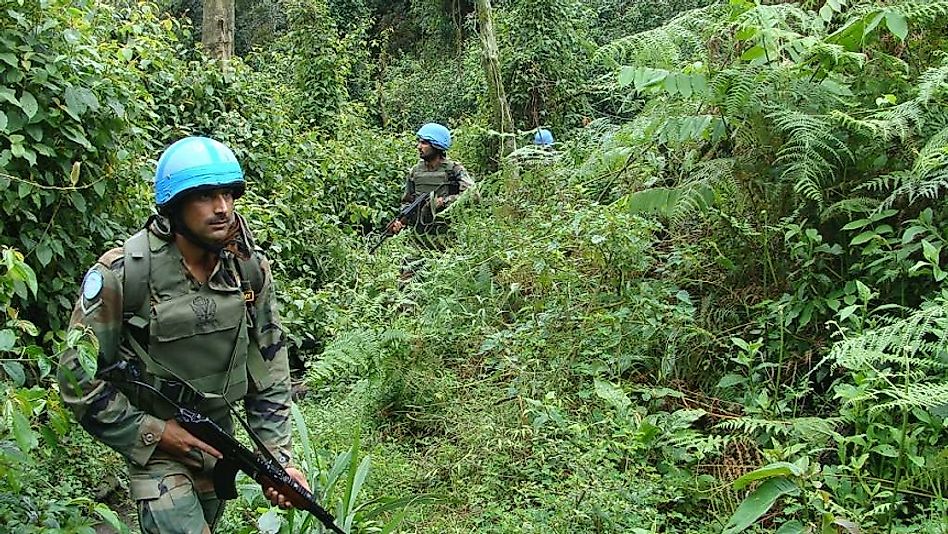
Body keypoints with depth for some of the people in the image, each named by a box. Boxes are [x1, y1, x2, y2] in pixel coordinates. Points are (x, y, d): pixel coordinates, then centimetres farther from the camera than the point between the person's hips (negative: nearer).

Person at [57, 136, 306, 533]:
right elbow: (78, 375, -15)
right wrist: (153, 433, -17)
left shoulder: (251, 270, -10)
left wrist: (279, 457, -9)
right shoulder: (121, 273, -22)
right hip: (150, 439, -4)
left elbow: (268, 370, -3)